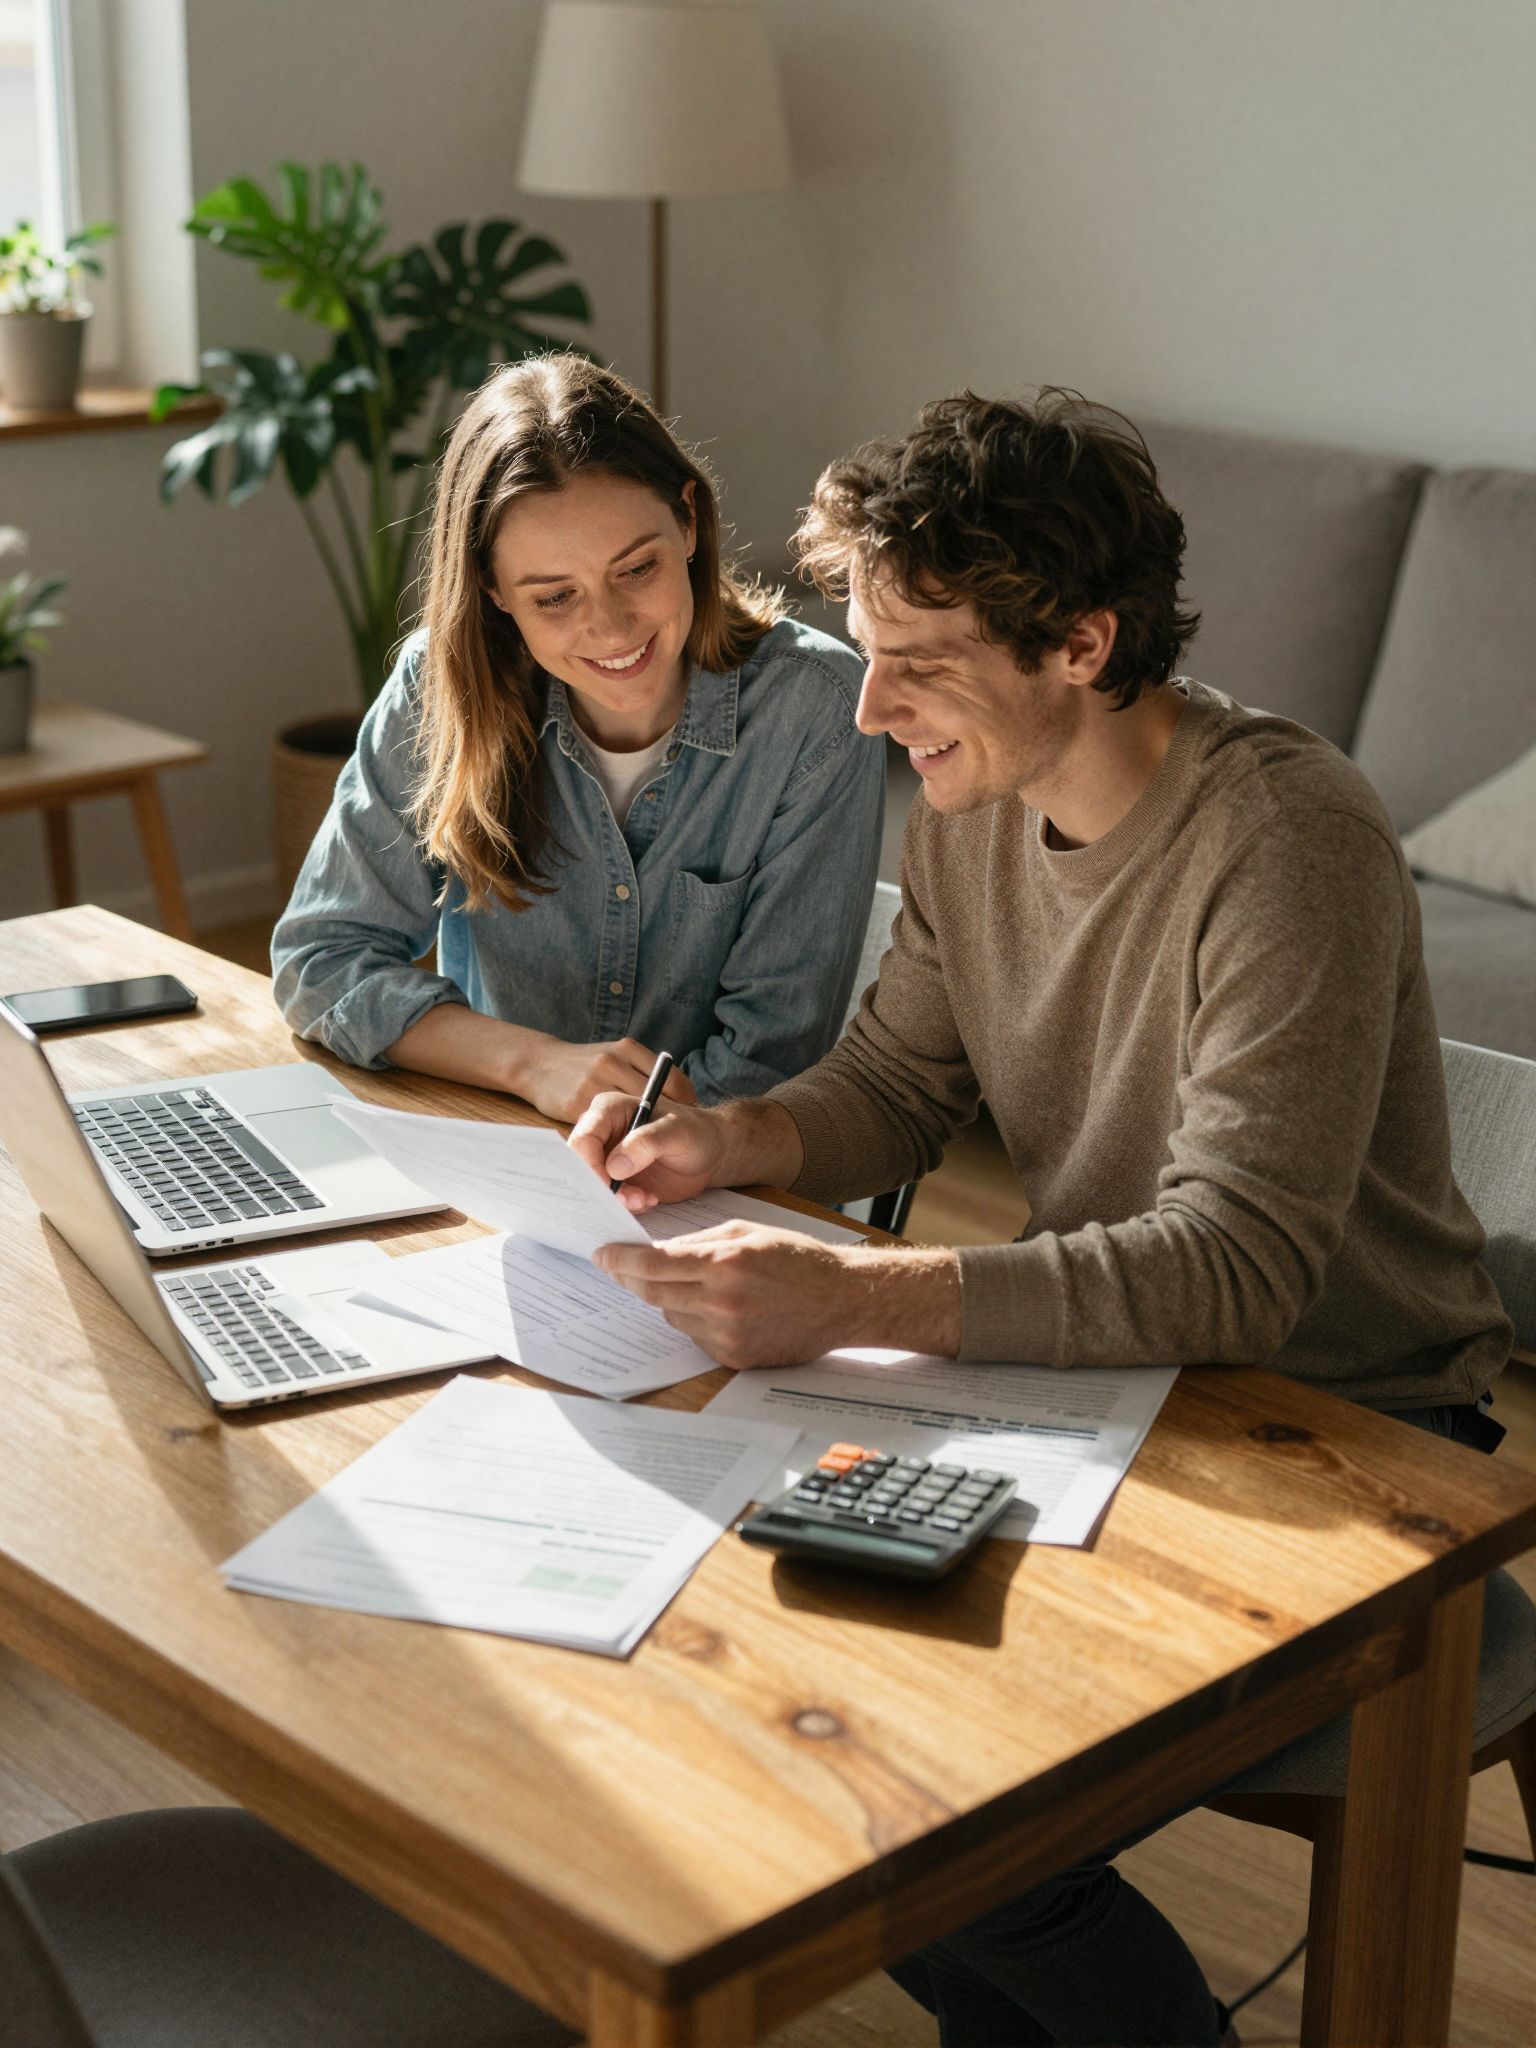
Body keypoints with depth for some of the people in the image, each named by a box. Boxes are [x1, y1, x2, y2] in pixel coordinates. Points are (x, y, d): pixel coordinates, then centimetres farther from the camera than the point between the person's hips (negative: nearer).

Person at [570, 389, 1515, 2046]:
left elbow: (1234, 1272, -31)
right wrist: (735, 1141, -11)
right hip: (1111, 1357, 8)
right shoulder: (973, 799, -1)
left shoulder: (1284, 843, -25)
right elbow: (896, 1080, 11)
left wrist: (853, 1301, -39)